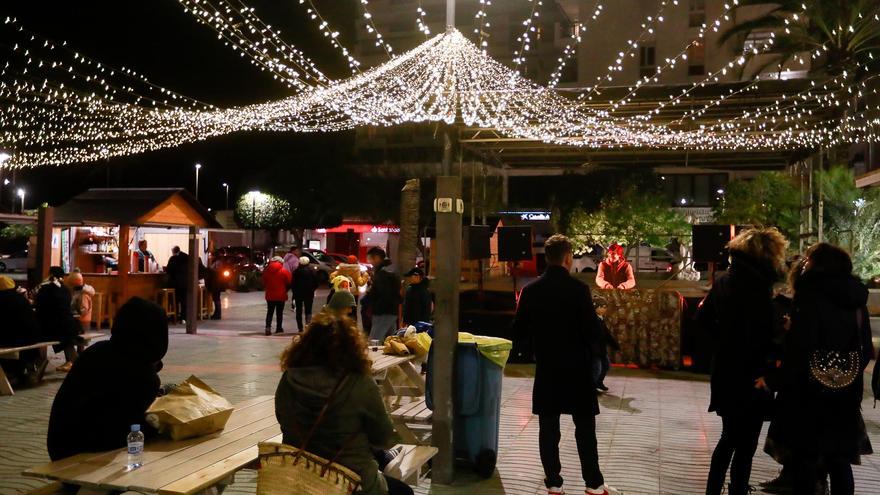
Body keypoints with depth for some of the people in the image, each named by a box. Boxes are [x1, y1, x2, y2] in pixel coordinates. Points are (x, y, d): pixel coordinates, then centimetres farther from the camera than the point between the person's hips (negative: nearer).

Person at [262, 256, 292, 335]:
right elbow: (289, 283, -4)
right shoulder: (284, 271, -9)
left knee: (269, 312, 8)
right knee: (279, 312, 9)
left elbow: (264, 282, 6)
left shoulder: (266, 270, 0)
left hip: (269, 295, 2)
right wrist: (285, 290, 12)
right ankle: (279, 328, 15)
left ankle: (268, 327, -7)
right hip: (281, 296, -2)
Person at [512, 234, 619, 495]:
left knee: (548, 428, 8)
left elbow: (518, 331, 2)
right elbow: (592, 331, -14)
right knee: (585, 427, 8)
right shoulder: (578, 288, -13)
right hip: (576, 368, -2)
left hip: (546, 368, 3)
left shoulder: (530, 290, -2)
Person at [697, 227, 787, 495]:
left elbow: (703, 317, 15)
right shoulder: (757, 285, -18)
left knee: (728, 439, 20)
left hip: (724, 372, 8)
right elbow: (760, 335, -23)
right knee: (745, 446, 4)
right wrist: (762, 370, -13)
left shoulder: (724, 281, 8)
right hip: (748, 378, -8)